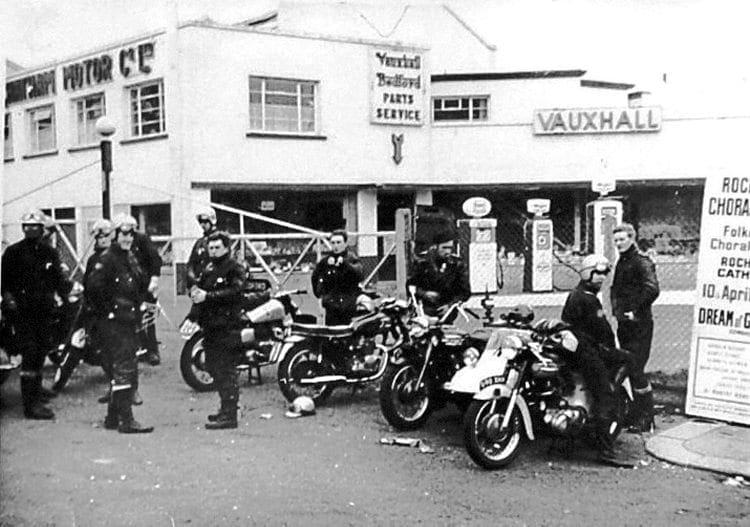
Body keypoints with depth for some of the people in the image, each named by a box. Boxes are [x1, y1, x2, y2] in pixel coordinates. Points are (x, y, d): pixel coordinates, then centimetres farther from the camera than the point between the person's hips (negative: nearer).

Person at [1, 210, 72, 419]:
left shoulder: (50, 253, 12)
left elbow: (58, 279, 13)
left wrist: (68, 289, -5)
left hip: (45, 311, 4)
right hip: (22, 312, -4)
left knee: (40, 355, 11)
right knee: (30, 354, -10)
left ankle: (36, 398, 26)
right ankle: (31, 404, -8)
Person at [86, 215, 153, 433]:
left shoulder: (131, 258, 15)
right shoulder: (107, 258, -12)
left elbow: (142, 284, 27)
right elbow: (94, 286, -22)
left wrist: (137, 306, 15)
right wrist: (107, 310, -16)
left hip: (129, 321, 9)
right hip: (112, 323, -9)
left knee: (128, 369, 13)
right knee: (124, 369, -12)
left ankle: (113, 418, 23)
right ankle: (126, 420, -10)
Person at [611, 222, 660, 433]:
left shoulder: (642, 262, -12)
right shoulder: (621, 263, 16)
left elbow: (652, 289, -27)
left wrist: (636, 311, -20)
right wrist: (616, 308, 16)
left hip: (639, 325, -9)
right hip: (624, 323, 9)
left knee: (636, 370, -9)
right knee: (628, 368, 13)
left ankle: (646, 420, -1)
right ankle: (635, 415, 24)